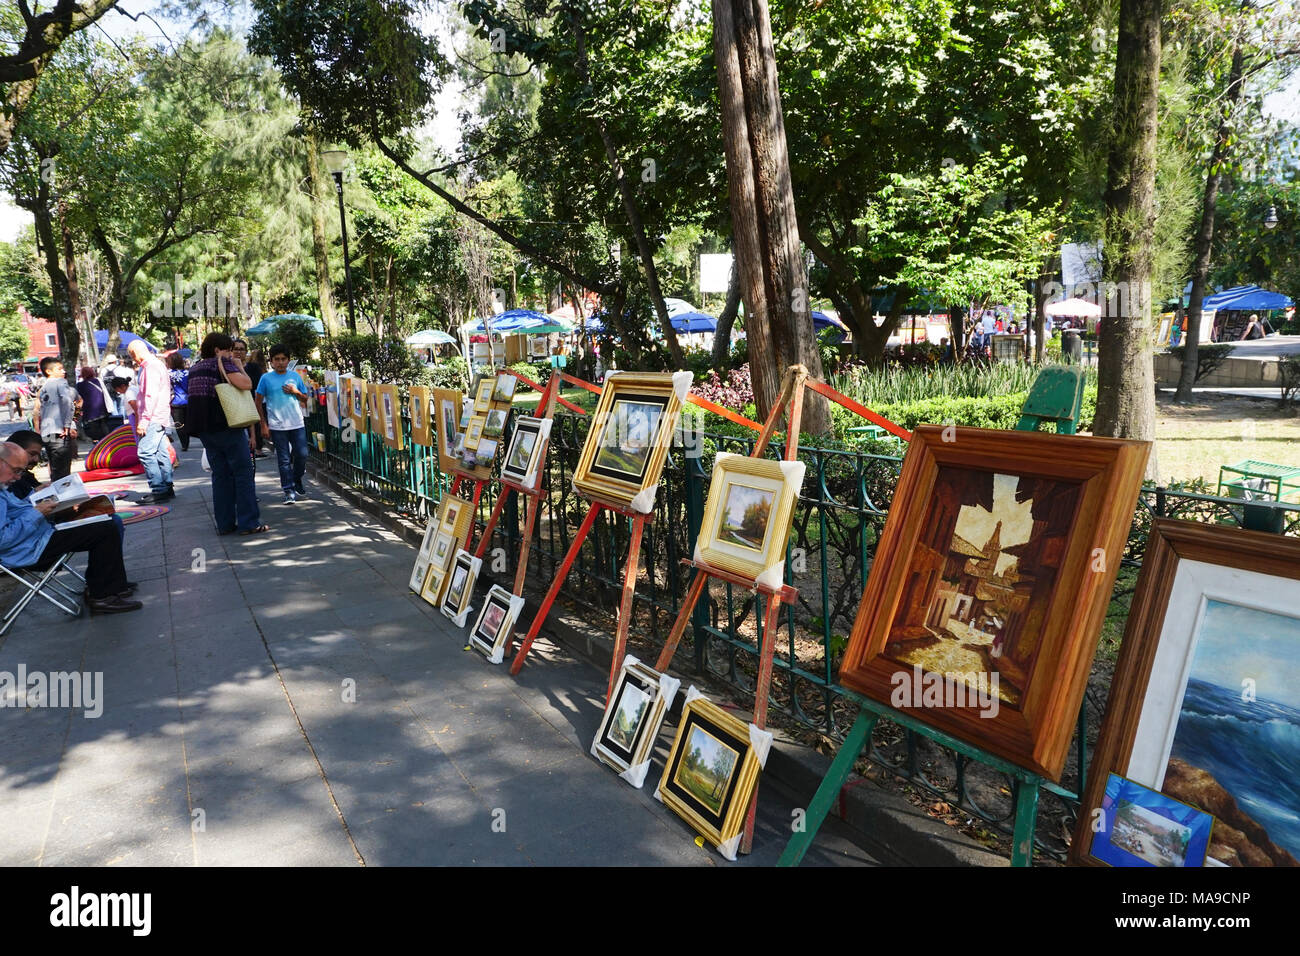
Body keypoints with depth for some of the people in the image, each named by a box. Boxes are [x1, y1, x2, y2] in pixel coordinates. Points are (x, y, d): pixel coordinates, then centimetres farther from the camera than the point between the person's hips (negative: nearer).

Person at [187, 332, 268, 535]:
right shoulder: (223, 364, -8)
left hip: (204, 428, 8)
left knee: (220, 475, 11)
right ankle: (248, 523, -3)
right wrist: (239, 367, -2)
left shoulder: (195, 368, 15)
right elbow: (246, 384, -19)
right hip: (226, 427, -8)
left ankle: (224, 524, 11)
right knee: (243, 472, -1)